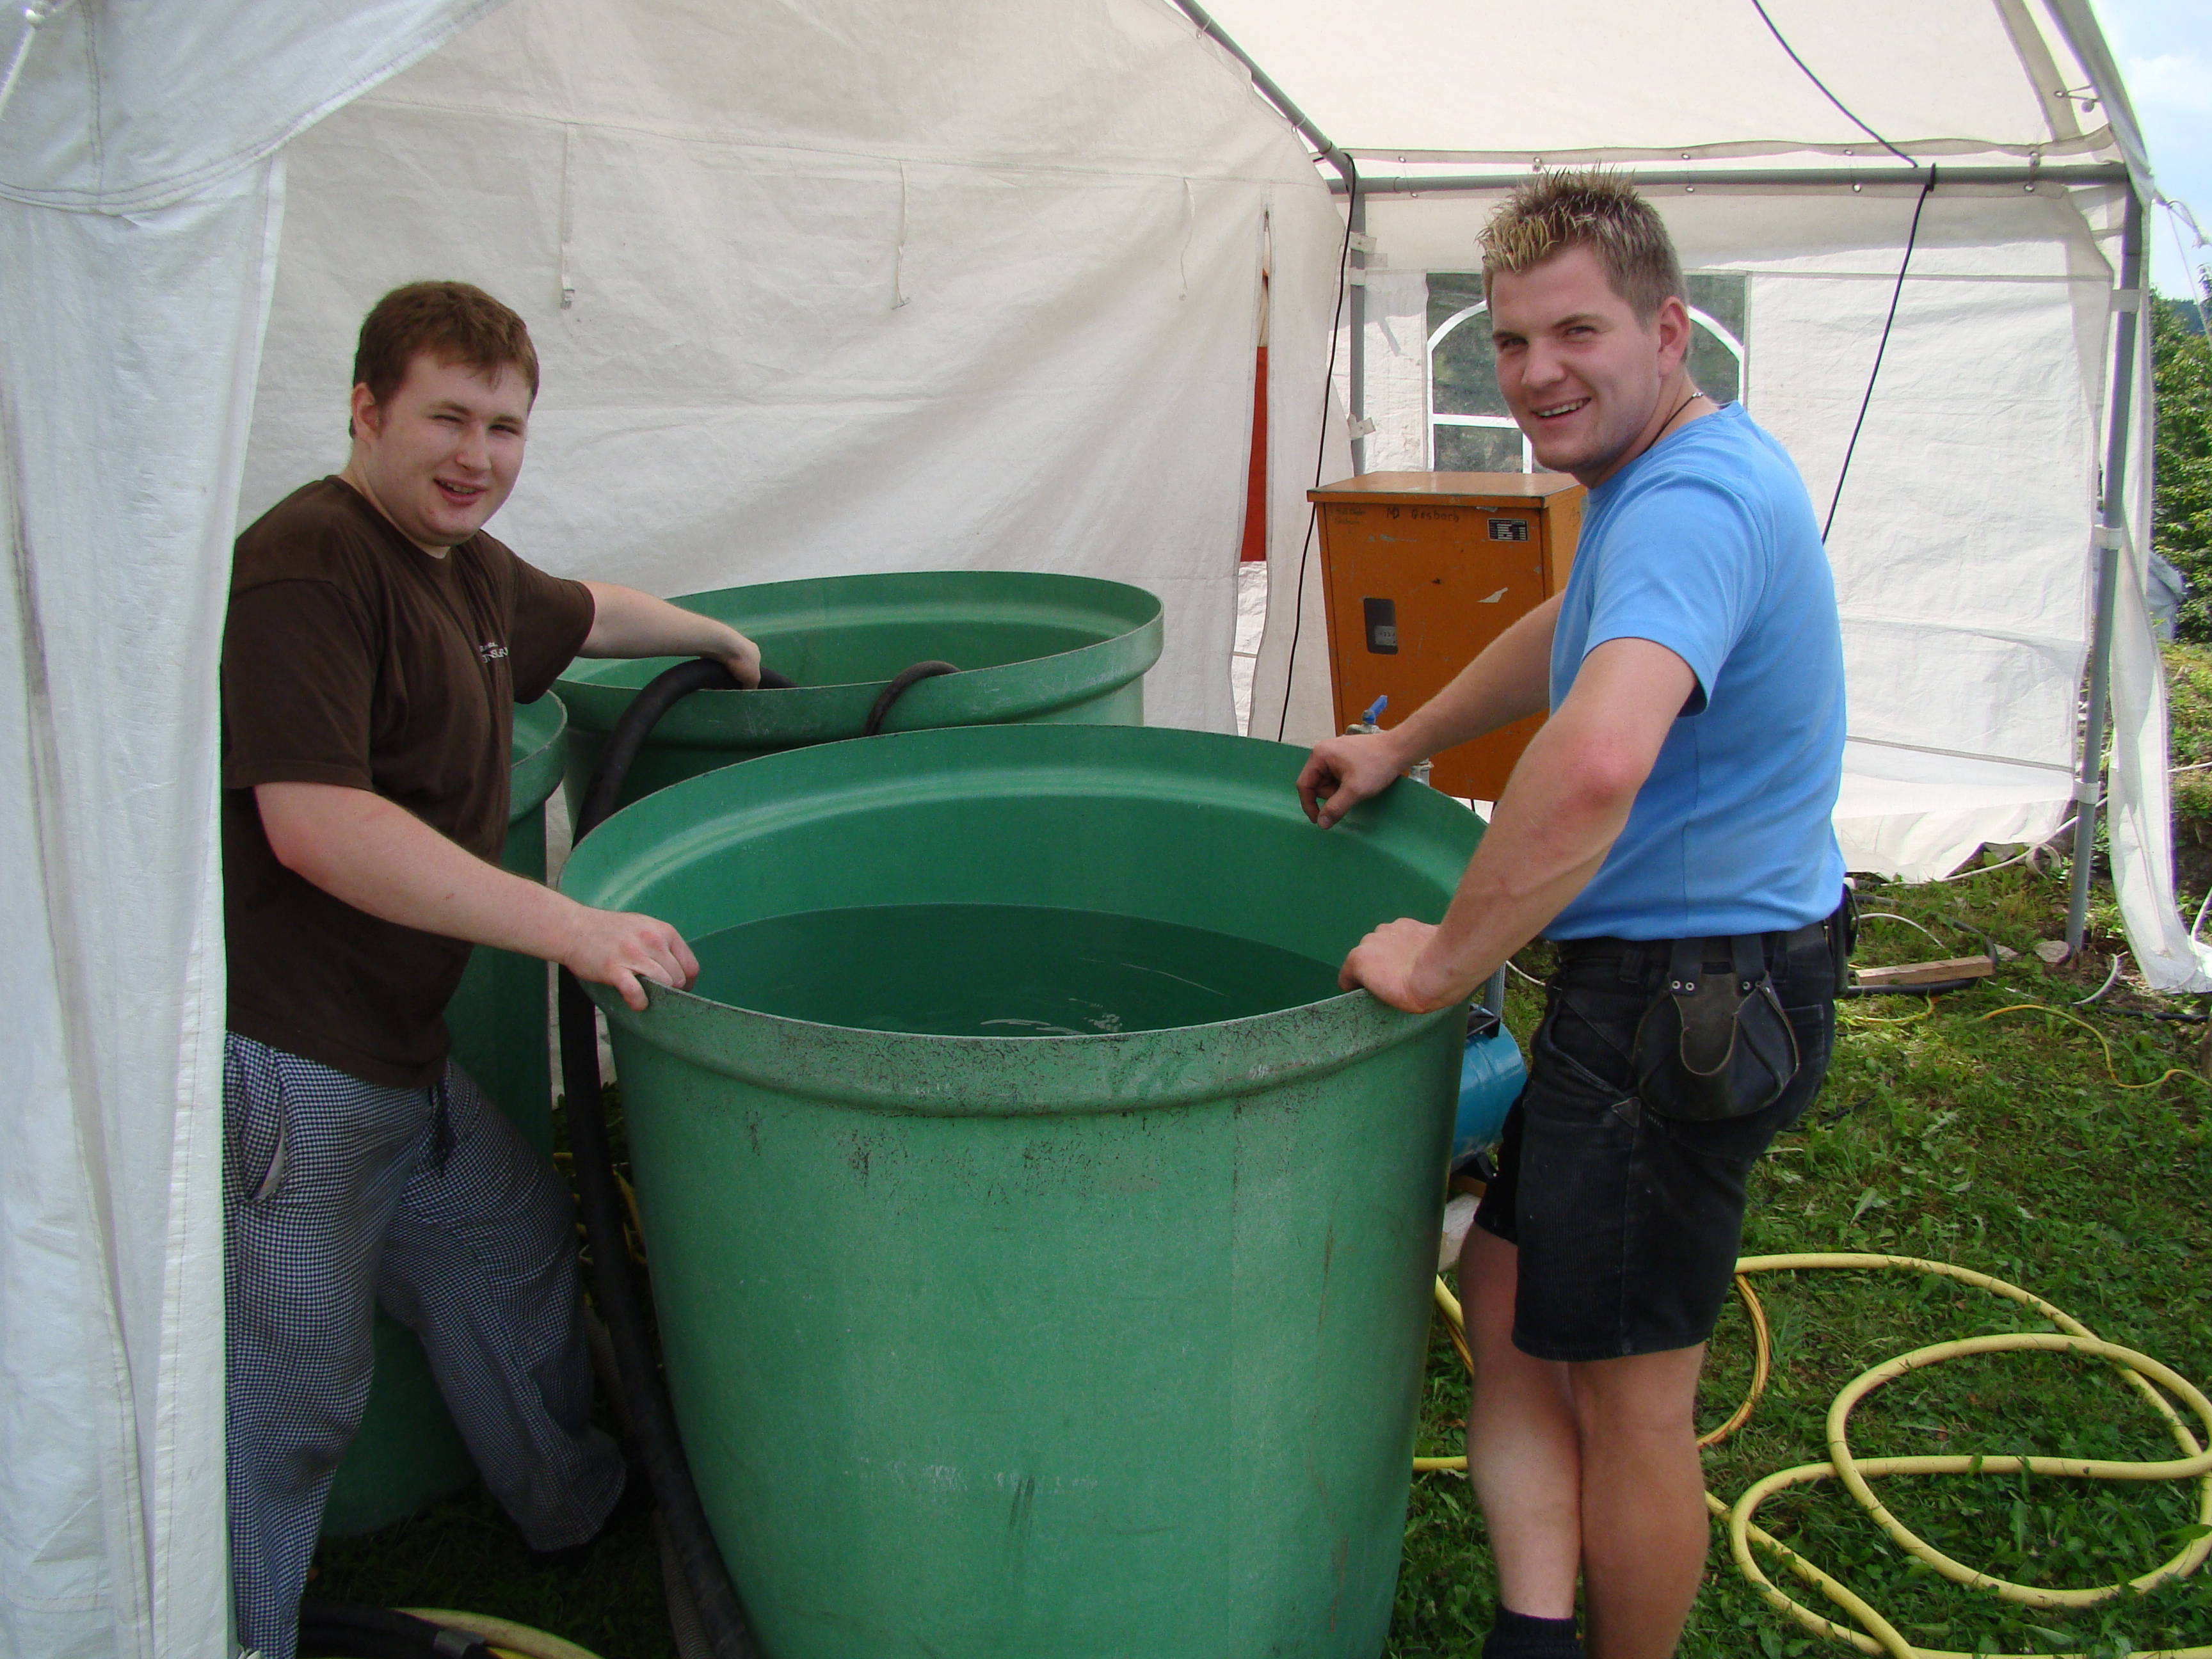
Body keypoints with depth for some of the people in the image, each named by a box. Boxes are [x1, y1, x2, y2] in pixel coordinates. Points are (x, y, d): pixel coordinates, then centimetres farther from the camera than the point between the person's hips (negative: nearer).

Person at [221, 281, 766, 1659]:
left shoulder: (463, 567, 12)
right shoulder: (307, 563, -19)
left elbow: (584, 615, 35)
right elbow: (315, 822, -29)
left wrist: (722, 640, 50)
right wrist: (569, 926, -32)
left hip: (398, 1049, 11)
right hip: (280, 1058, -11)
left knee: (507, 1236, 25)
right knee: (284, 1388, 0)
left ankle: (575, 1506, 47)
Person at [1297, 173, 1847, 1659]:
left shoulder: (1691, 502, -24)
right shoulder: (1680, 475, 11)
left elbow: (1598, 760, -42)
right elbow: (1582, 632, 31)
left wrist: (1451, 957, -29)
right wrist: (1403, 747, 29)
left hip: (1686, 994, -11)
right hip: (1674, 969, 11)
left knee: (1629, 1397, 6)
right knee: (1507, 1286, 17)